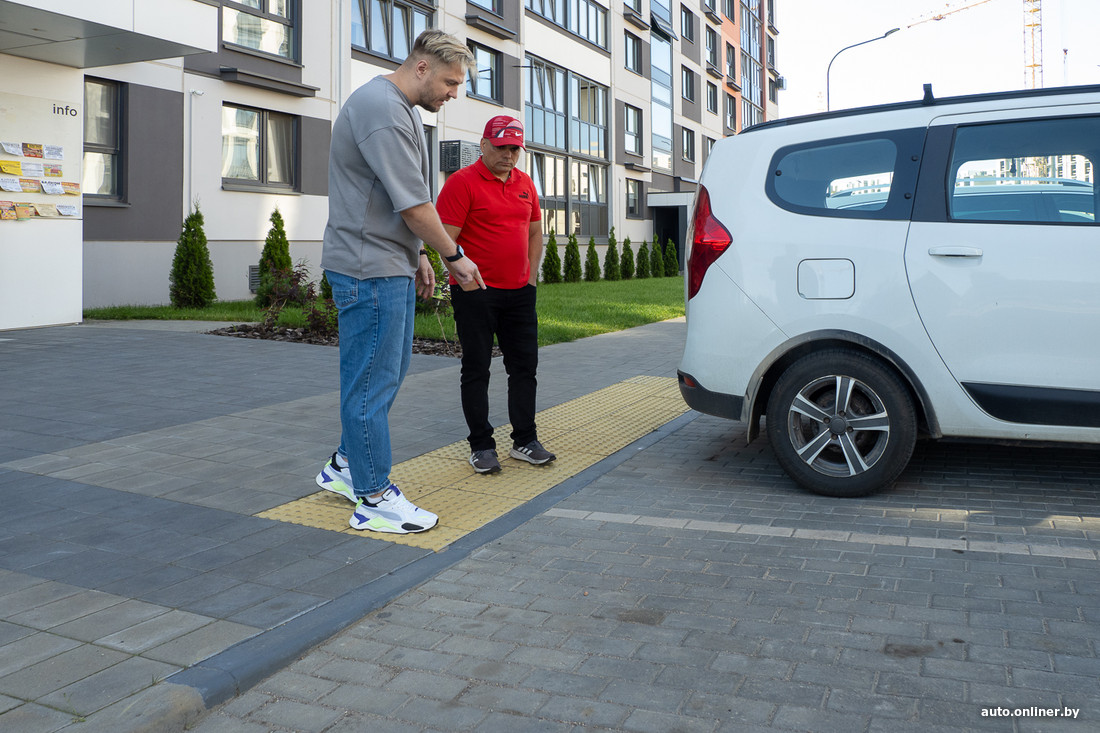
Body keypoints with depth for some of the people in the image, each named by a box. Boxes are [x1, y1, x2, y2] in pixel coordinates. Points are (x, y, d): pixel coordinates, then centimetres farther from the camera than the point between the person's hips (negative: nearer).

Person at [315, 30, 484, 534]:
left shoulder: (398, 108, 18)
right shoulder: (383, 108, -17)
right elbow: (413, 204, -20)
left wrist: (417, 257, 18)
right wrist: (454, 257, -9)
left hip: (391, 267, 11)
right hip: (369, 269, -11)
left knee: (390, 371, 17)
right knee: (372, 381, -4)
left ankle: (346, 466, 30)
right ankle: (373, 500, 6)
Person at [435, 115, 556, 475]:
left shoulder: (524, 182, 12)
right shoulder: (462, 182, -8)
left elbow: (535, 231, 19)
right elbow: (446, 239, -12)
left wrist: (531, 276, 11)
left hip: (519, 293, 6)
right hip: (476, 294, -6)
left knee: (524, 365, 8)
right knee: (476, 370, 2)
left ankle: (525, 441, 18)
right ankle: (481, 446, 10)